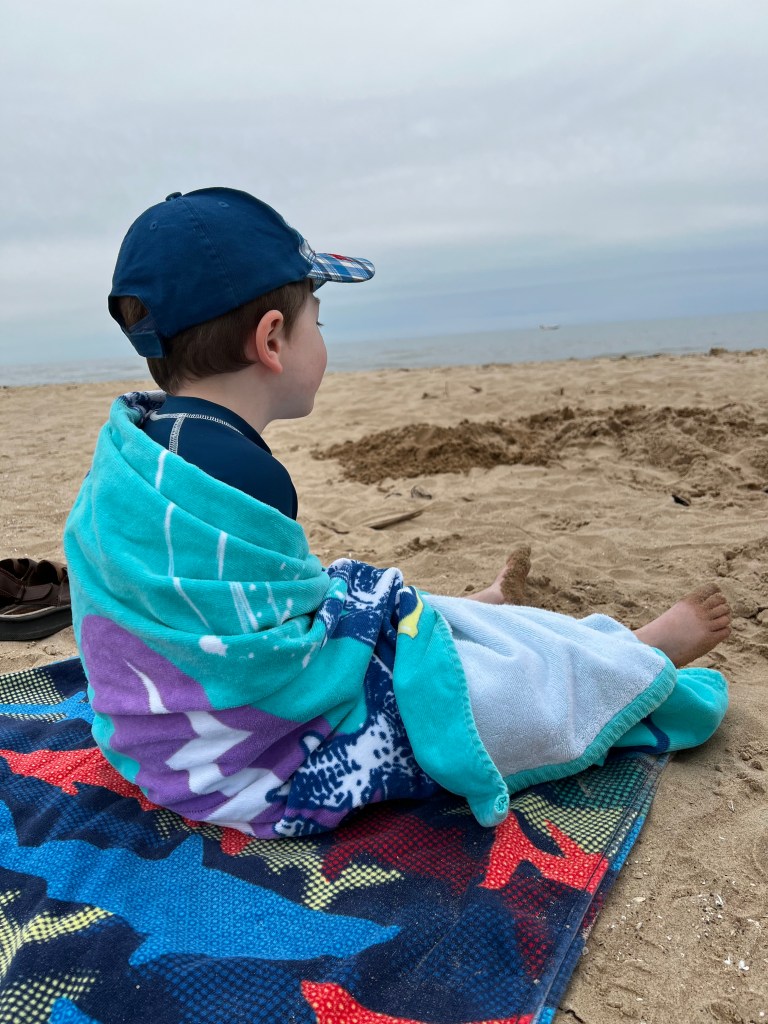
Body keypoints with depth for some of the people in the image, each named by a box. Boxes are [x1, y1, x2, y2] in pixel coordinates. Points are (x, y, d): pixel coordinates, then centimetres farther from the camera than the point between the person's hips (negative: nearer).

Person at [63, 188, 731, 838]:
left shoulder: (141, 439, 0)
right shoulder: (236, 472, -33)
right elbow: (278, 662, -29)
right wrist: (362, 611, -12)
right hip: (266, 772, -9)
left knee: (393, 602, 25)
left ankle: (485, 608, 53)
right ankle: (641, 659, 25)